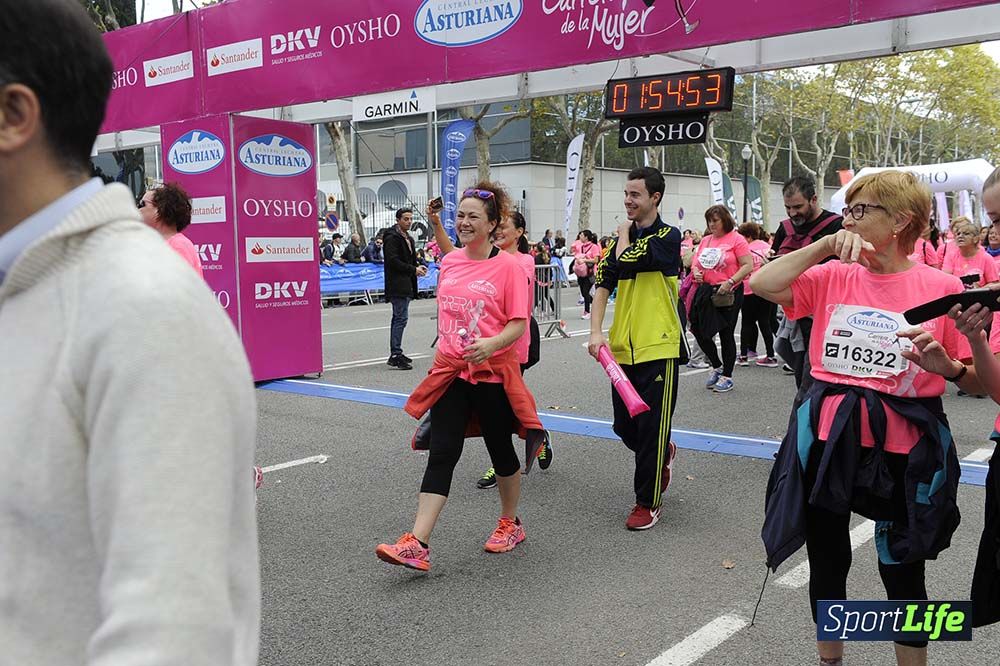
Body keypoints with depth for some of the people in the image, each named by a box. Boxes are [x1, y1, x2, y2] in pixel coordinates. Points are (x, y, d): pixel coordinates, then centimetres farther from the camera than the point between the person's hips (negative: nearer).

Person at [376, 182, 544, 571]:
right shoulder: (449, 263, 8)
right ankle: (416, 544, -8)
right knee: (441, 455, -3)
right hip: (450, 371, 4)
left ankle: (510, 523, 34)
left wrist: (492, 344, -30)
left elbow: (519, 323, -13)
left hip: (492, 372, -4)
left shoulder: (508, 266, -8)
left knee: (500, 450, 12)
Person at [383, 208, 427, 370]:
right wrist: (413, 270, -16)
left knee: (398, 318, 13)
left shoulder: (408, 238, 19)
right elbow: (393, 261, -19)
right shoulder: (392, 238, -10)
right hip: (398, 285, -10)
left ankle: (395, 354, 20)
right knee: (401, 318, -13)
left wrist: (418, 267, 6)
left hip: (405, 285, 10)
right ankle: (395, 355, -13)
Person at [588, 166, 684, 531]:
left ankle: (648, 502, 14)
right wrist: (596, 331, -9)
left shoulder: (668, 236, -7)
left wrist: (624, 232, -1)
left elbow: (628, 260, -22)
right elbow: (604, 282, 4)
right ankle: (663, 455, 44)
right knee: (625, 426, 14)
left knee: (651, 429, 0)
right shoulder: (622, 239, 12)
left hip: (658, 347, -6)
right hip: (623, 347, 6)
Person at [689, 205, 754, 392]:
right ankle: (717, 367, 26)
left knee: (726, 334, 3)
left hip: (728, 293, -6)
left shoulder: (736, 239, -5)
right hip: (705, 291, 6)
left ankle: (727, 377, 16)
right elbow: (696, 262, 19)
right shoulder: (705, 240, 12)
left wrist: (730, 282, -20)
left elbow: (748, 265, -11)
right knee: (699, 331, 3)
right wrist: (696, 272, -4)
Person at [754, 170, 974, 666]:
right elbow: (762, 286, -13)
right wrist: (823, 245, -17)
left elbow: (977, 382, 1)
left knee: (902, 572, 11)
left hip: (903, 449, -2)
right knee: (827, 563, 17)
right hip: (828, 441, 3)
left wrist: (946, 365, -20)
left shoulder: (941, 288, -4)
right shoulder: (833, 276, 2)